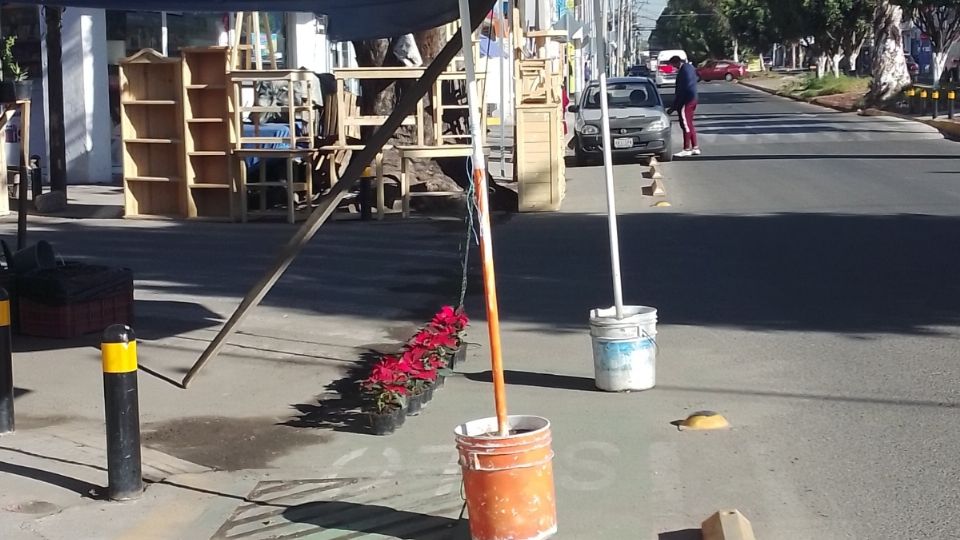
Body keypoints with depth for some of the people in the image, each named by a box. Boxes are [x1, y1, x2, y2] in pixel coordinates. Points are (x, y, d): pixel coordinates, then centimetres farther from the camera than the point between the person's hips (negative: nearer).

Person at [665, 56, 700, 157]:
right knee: (690, 124, 15)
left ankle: (687, 149, -4)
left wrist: (674, 107, -16)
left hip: (686, 100, -10)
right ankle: (695, 147, 17)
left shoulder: (683, 71, -19)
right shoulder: (690, 67, 11)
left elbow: (680, 91, -20)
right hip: (693, 99, 10)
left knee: (685, 125, -6)